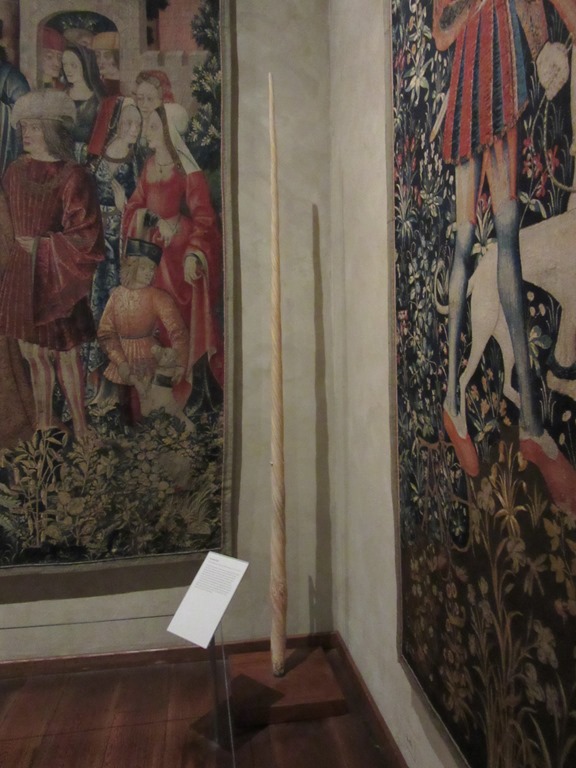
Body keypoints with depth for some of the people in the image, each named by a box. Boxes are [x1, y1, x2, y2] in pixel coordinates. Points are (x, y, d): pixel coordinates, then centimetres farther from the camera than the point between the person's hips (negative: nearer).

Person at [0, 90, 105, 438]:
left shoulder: (74, 177, -9)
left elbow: (84, 237, -12)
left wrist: (39, 244, -7)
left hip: (56, 276, -6)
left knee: (66, 355, 0)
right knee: (34, 354, 11)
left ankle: (80, 429, 15)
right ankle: (45, 424, 25)